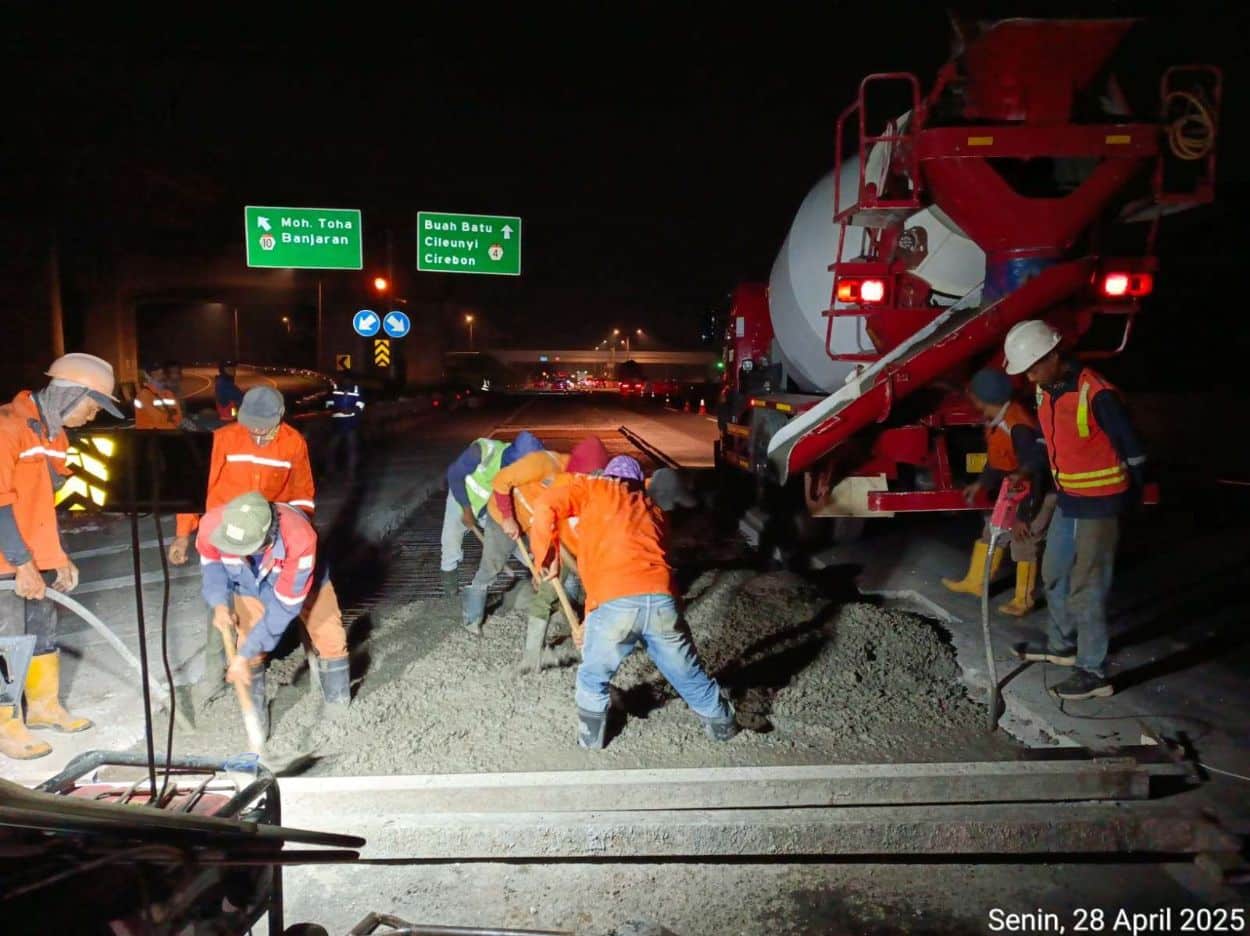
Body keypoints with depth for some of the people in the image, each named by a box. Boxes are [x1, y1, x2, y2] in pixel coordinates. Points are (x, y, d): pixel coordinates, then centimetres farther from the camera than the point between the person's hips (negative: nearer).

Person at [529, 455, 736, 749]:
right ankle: (722, 725, 43)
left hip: (613, 603, -3)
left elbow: (545, 508, 7)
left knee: (593, 678, 24)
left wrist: (547, 558, 18)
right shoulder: (653, 509, 32)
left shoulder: (594, 488, 21)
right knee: (689, 674, 25)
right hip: (661, 600, 4)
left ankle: (590, 738, 37)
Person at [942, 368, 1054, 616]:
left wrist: (1023, 515, -28)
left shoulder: (1018, 428, -34)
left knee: (1023, 543, 0)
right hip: (1010, 490, 9)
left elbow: (1034, 472, -31)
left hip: (1036, 492, -9)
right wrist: (980, 484, 1)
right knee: (992, 531, 17)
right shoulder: (996, 419, -4)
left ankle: (1023, 599, 18)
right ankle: (975, 582, 32)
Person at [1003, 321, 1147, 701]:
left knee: (1087, 589, -3)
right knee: (1055, 573, 20)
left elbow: (1132, 451, -16)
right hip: (1068, 499, 9)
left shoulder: (1097, 395, -25)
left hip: (1099, 504, -9)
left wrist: (1130, 498, -4)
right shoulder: (1045, 391, 1)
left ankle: (1094, 673, 10)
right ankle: (1061, 645, 39)